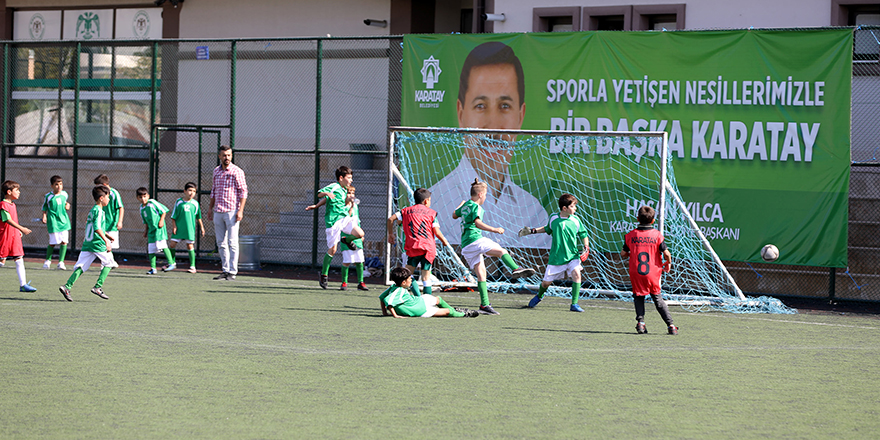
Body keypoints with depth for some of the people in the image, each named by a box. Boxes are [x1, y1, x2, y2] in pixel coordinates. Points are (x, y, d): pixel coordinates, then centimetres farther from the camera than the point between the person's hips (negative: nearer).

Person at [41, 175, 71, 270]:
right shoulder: (48, 196, -6)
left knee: (64, 241, -5)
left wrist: (67, 205, 6)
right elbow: (44, 207, 5)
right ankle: (48, 260, 23)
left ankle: (61, 262, 3)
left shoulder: (64, 194, 6)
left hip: (64, 220, 4)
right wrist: (44, 216, -7)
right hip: (53, 222, -4)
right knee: (53, 243, -1)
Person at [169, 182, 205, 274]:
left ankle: (192, 266, 9)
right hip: (178, 228, 0)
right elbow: (173, 216, 3)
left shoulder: (195, 203, 3)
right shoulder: (179, 202, 0)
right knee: (172, 244, 0)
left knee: (190, 246, 0)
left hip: (189, 228, 0)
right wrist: (174, 226, -3)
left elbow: (198, 217, 13)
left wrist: (201, 227, 14)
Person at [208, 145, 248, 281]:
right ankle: (225, 270, 12)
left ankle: (232, 272, -5)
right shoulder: (216, 171, 13)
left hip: (231, 211, -6)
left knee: (232, 243, -6)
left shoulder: (237, 171, -6)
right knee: (221, 243, 7)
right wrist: (211, 208, 17)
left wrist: (240, 211, -15)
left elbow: (243, 192, -7)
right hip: (218, 212, 6)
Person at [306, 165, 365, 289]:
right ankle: (323, 275, 11)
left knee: (360, 234, -16)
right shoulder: (333, 187, -9)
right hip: (333, 222, -6)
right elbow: (320, 194, -19)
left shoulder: (344, 190, 13)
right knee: (332, 250, -3)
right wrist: (326, 193, -39)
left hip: (344, 218, 6)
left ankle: (347, 240, 17)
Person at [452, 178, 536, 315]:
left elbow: (454, 215, 40)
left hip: (465, 246, 8)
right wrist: (494, 230, -27)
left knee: (481, 274, 5)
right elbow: (477, 223, -23)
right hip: (475, 239, -8)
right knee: (502, 251, -19)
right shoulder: (476, 207, -5)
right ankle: (515, 269, -47)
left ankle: (484, 304, -1)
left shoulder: (465, 205, 20)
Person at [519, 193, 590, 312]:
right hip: (556, 257, 1)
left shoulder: (575, 220, -3)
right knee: (547, 282, 6)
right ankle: (539, 296, 44)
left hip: (572, 255, -1)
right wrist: (533, 231, 17)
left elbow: (583, 235, 6)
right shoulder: (553, 218, -1)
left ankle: (574, 304, -16)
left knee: (576, 273, -26)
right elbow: (548, 229, 21)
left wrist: (586, 248, -9)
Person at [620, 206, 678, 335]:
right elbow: (666, 253, -10)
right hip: (653, 273, 0)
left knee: (638, 297, 16)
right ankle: (670, 325, 7)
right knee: (658, 299, 12)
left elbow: (623, 254, 4)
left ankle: (640, 322, -3)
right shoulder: (657, 235, -5)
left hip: (636, 273, 0)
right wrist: (668, 263, 11)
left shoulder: (631, 235, 0)